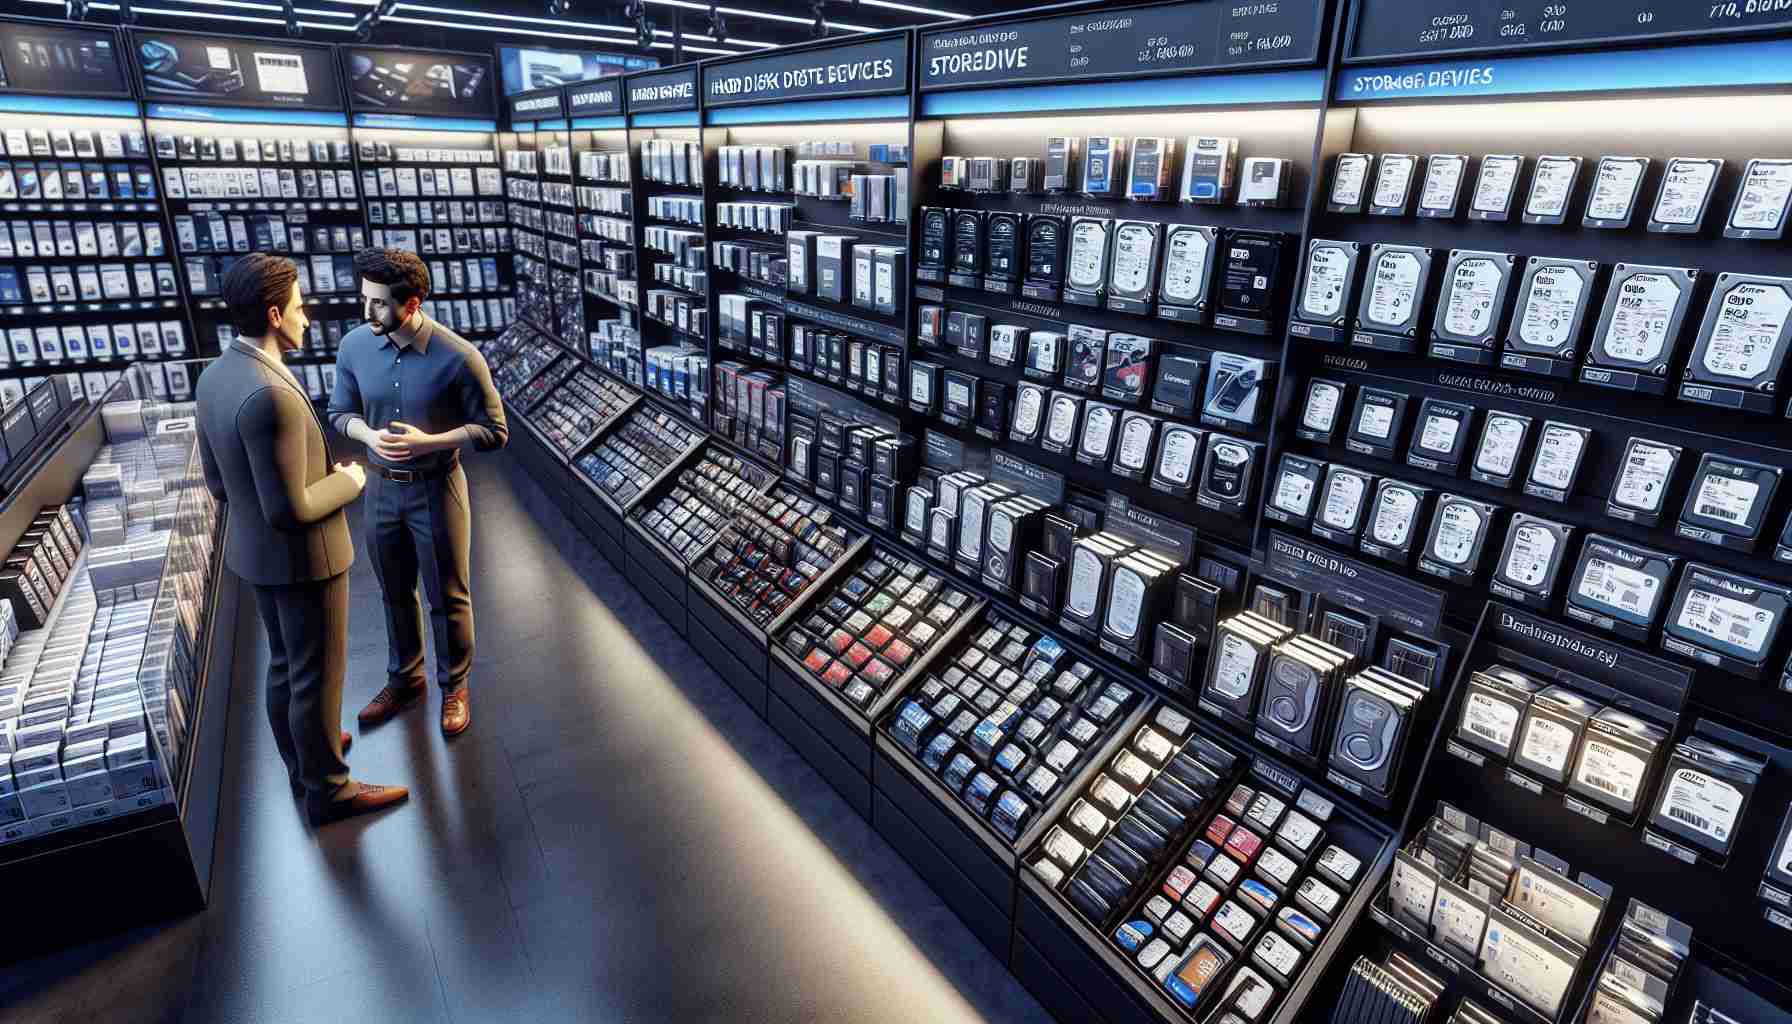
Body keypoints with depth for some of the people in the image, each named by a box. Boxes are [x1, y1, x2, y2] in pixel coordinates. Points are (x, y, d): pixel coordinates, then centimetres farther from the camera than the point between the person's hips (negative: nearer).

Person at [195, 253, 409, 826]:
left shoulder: (215, 377, 0)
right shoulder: (271, 395, -31)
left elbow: (220, 484, 8)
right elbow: (289, 510, -29)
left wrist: (315, 476, 11)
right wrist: (347, 483, -12)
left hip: (255, 551, 9)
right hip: (303, 558, -9)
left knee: (286, 665, 25)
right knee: (317, 677, 8)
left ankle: (304, 758, 45)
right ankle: (327, 790, 26)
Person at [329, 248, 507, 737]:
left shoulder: (459, 358, -20)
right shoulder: (354, 345, -7)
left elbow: (494, 431, -12)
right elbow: (340, 411, 8)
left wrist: (428, 441, -24)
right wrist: (369, 436, -14)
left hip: (435, 491, -4)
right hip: (381, 489, 4)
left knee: (448, 597, 10)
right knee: (395, 592, 20)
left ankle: (454, 687, 32)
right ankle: (405, 679, 42)